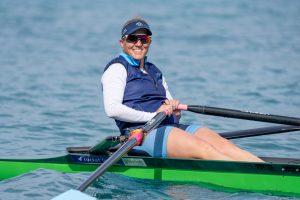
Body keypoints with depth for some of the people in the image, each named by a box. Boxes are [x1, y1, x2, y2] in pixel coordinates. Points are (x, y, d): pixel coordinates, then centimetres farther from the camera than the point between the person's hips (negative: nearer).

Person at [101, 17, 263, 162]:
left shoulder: (154, 72, 27)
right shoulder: (117, 69, 3)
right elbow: (112, 110, -14)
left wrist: (174, 108, 0)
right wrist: (152, 115, -15)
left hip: (170, 126, 8)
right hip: (140, 132, -8)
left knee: (217, 141, -18)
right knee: (204, 149, -27)